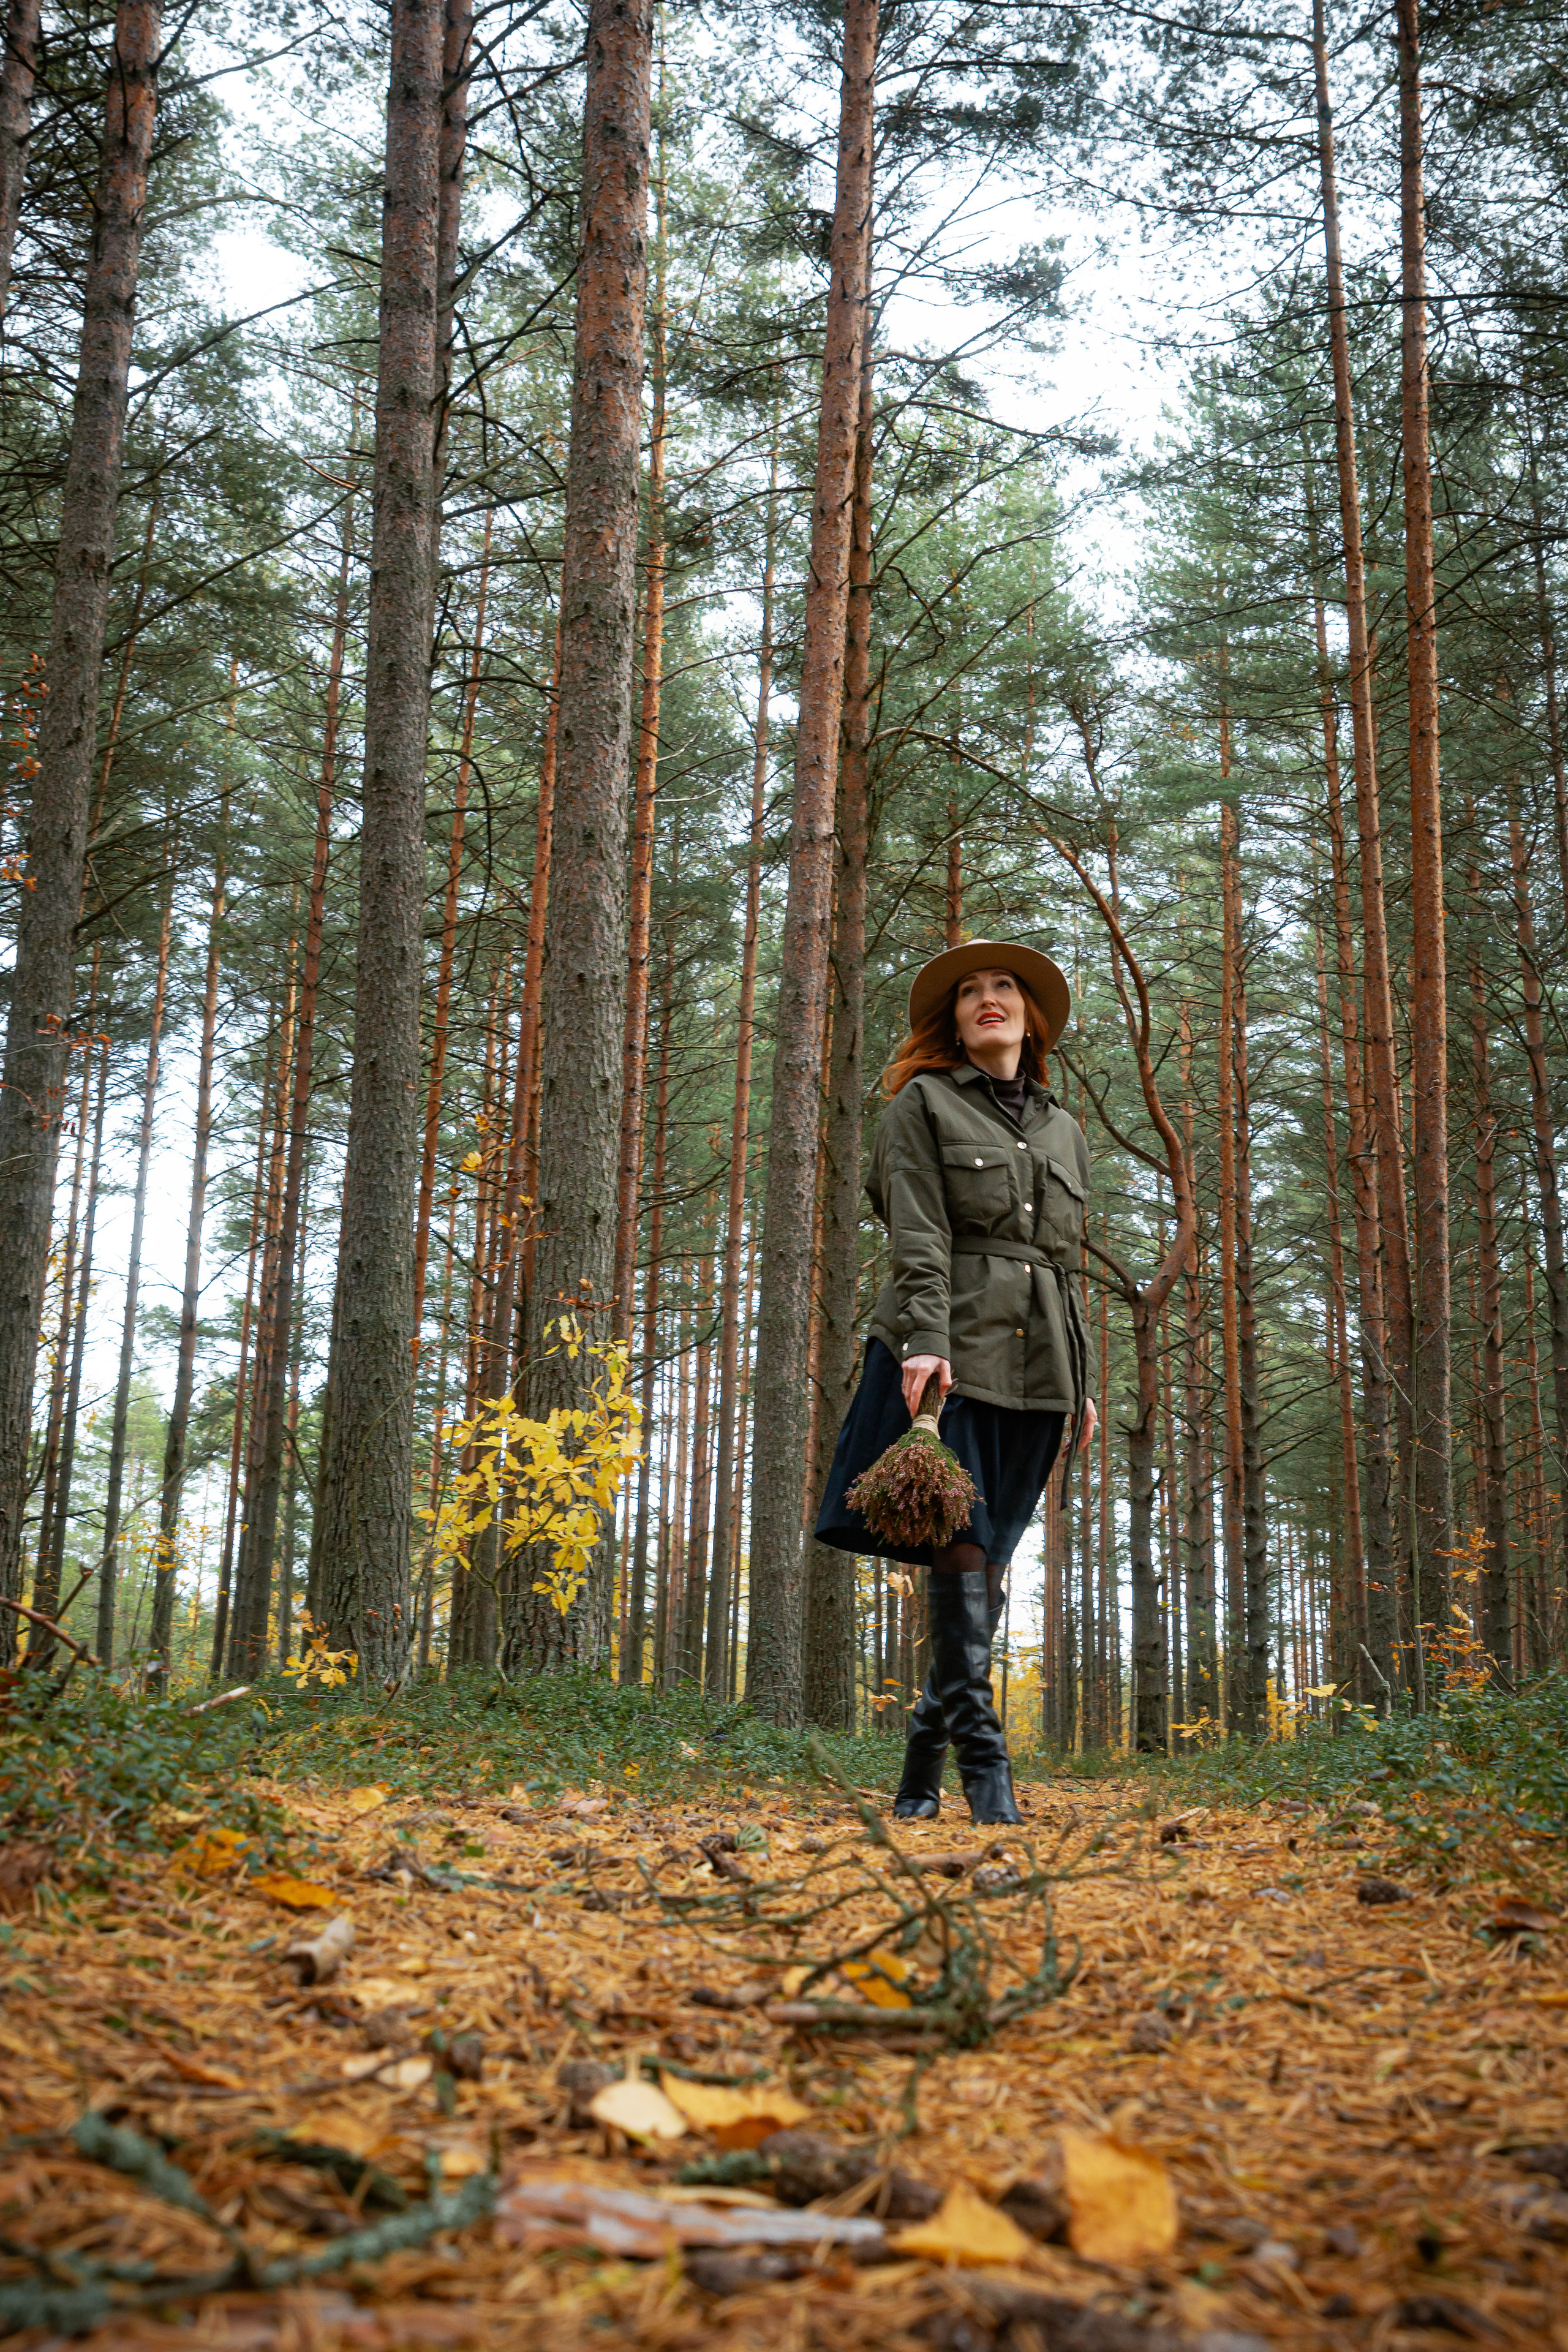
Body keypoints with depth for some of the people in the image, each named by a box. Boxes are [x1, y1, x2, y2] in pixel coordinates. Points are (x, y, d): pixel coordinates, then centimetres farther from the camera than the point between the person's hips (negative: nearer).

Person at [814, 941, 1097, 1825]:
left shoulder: (1066, 1130, 23)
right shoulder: (924, 1103, 8)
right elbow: (919, 1235, -5)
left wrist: (1083, 1381, 16)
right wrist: (925, 1339, -18)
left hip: (1036, 1364, 5)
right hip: (950, 1347, -5)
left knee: (988, 1558, 2)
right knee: (961, 1551, -11)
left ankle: (923, 1769, 9)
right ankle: (985, 1761, -10)